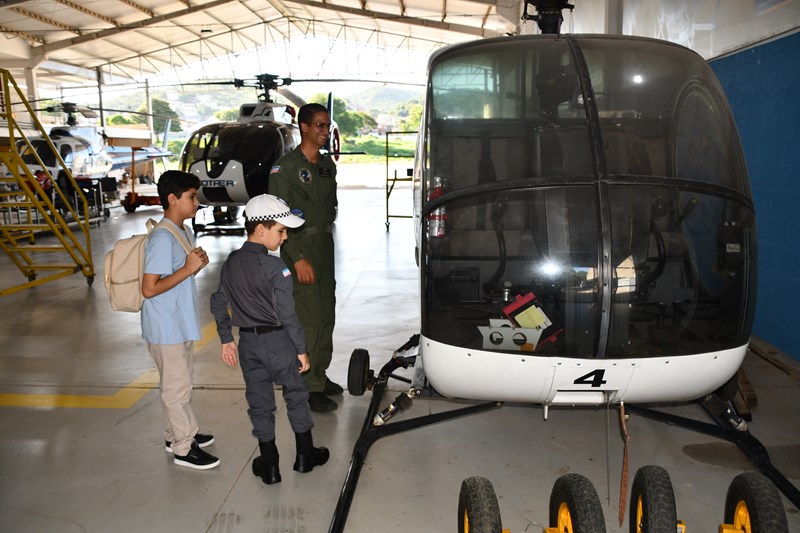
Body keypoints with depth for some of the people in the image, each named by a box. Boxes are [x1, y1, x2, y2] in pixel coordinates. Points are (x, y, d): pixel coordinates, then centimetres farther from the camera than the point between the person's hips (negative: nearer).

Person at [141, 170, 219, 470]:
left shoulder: (184, 232, 6)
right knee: (177, 387, 2)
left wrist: (198, 263, -4)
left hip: (182, 323, 9)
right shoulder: (162, 239, -23)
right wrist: (189, 268, -25)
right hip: (166, 329, -9)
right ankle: (184, 448, 16)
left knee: (180, 382, 20)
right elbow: (150, 289, -26)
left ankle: (177, 434, 36)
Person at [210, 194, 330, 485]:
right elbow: (287, 314, -18)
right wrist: (301, 349, -10)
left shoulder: (230, 263, 3)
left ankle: (269, 465, 22)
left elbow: (218, 304, 11)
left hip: (247, 343, 5)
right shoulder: (274, 267, -18)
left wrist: (226, 339, 20)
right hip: (277, 340, -5)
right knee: (296, 395, 14)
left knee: (259, 402, 13)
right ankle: (305, 455, 26)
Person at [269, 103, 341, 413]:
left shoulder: (327, 165, 12)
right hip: (300, 253, -8)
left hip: (325, 250, 8)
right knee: (309, 319, -7)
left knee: (326, 315, 13)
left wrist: (328, 233, 14)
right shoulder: (286, 167, -11)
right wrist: (298, 258, -19)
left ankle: (320, 375, 27)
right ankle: (309, 388, 3)